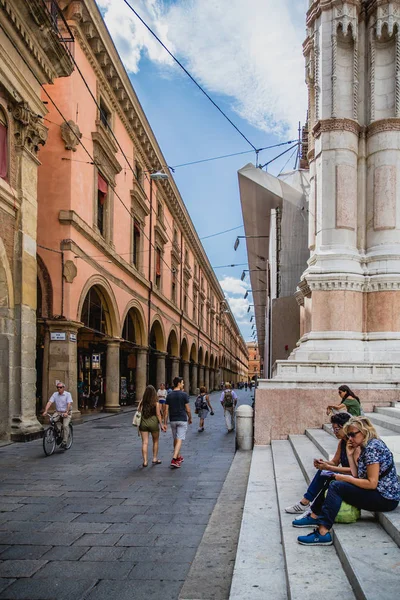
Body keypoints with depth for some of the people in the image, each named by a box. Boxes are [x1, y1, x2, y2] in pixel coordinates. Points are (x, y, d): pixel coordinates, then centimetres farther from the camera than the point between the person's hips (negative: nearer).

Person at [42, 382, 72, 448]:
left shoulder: (67, 394, -6)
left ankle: (64, 442, -15)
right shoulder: (55, 394, 5)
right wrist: (45, 411, -20)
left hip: (66, 413, -4)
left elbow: (69, 404, -18)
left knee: (65, 426, -22)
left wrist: (66, 412, -33)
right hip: (58, 412, 4)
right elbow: (49, 402, -5)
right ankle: (58, 431, -8)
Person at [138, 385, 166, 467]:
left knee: (145, 442, 3)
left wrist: (139, 424, 7)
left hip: (143, 423, 2)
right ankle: (155, 459, 22)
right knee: (155, 441, 17)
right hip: (153, 423, -2)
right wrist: (161, 425, -1)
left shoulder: (142, 402, -1)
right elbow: (158, 414, -8)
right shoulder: (156, 402, -8)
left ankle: (145, 461, 1)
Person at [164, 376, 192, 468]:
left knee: (175, 439, 18)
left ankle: (178, 457, 31)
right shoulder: (184, 394, -9)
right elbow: (188, 409, -6)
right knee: (179, 440, -6)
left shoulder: (169, 395, 1)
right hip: (182, 420, -4)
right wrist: (190, 418, 11)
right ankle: (174, 459, -18)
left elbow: (166, 411, -1)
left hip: (173, 420, 4)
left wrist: (165, 423, 3)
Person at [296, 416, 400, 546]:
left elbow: (372, 483, -23)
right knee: (331, 480, 10)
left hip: (385, 498, -10)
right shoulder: (366, 447, 12)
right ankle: (316, 516, 11)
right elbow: (356, 475, 6)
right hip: (378, 493, 10)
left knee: (336, 486, -21)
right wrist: (350, 455, 0)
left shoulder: (373, 447, -18)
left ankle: (323, 532, -28)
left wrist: (345, 478, -15)